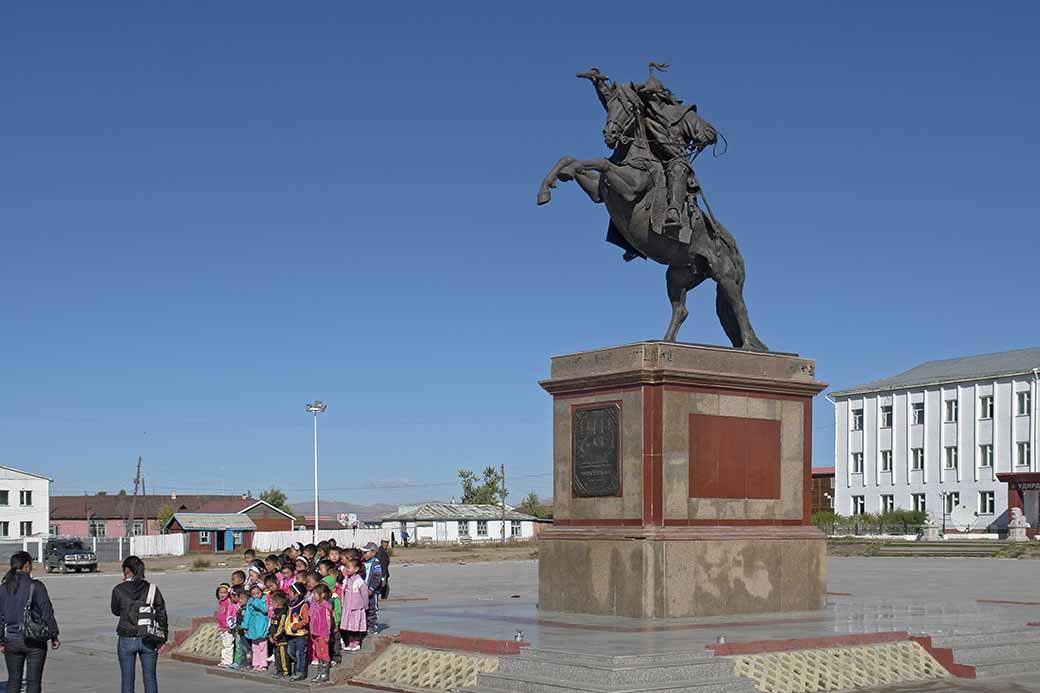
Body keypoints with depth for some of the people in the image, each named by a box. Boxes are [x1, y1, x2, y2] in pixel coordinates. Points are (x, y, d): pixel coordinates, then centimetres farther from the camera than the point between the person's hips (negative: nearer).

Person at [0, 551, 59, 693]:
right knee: (33, 681, 2)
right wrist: (54, 637, 0)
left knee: (13, 681, 13)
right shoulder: (36, 586, -11)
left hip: (12, 640, 4)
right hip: (34, 641, -4)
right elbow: (47, 614, -9)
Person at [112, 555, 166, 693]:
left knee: (127, 681, 8)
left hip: (127, 641, -1)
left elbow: (115, 611, 10)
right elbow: (161, 614, -2)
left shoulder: (119, 590, -7)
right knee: (150, 679, 9)